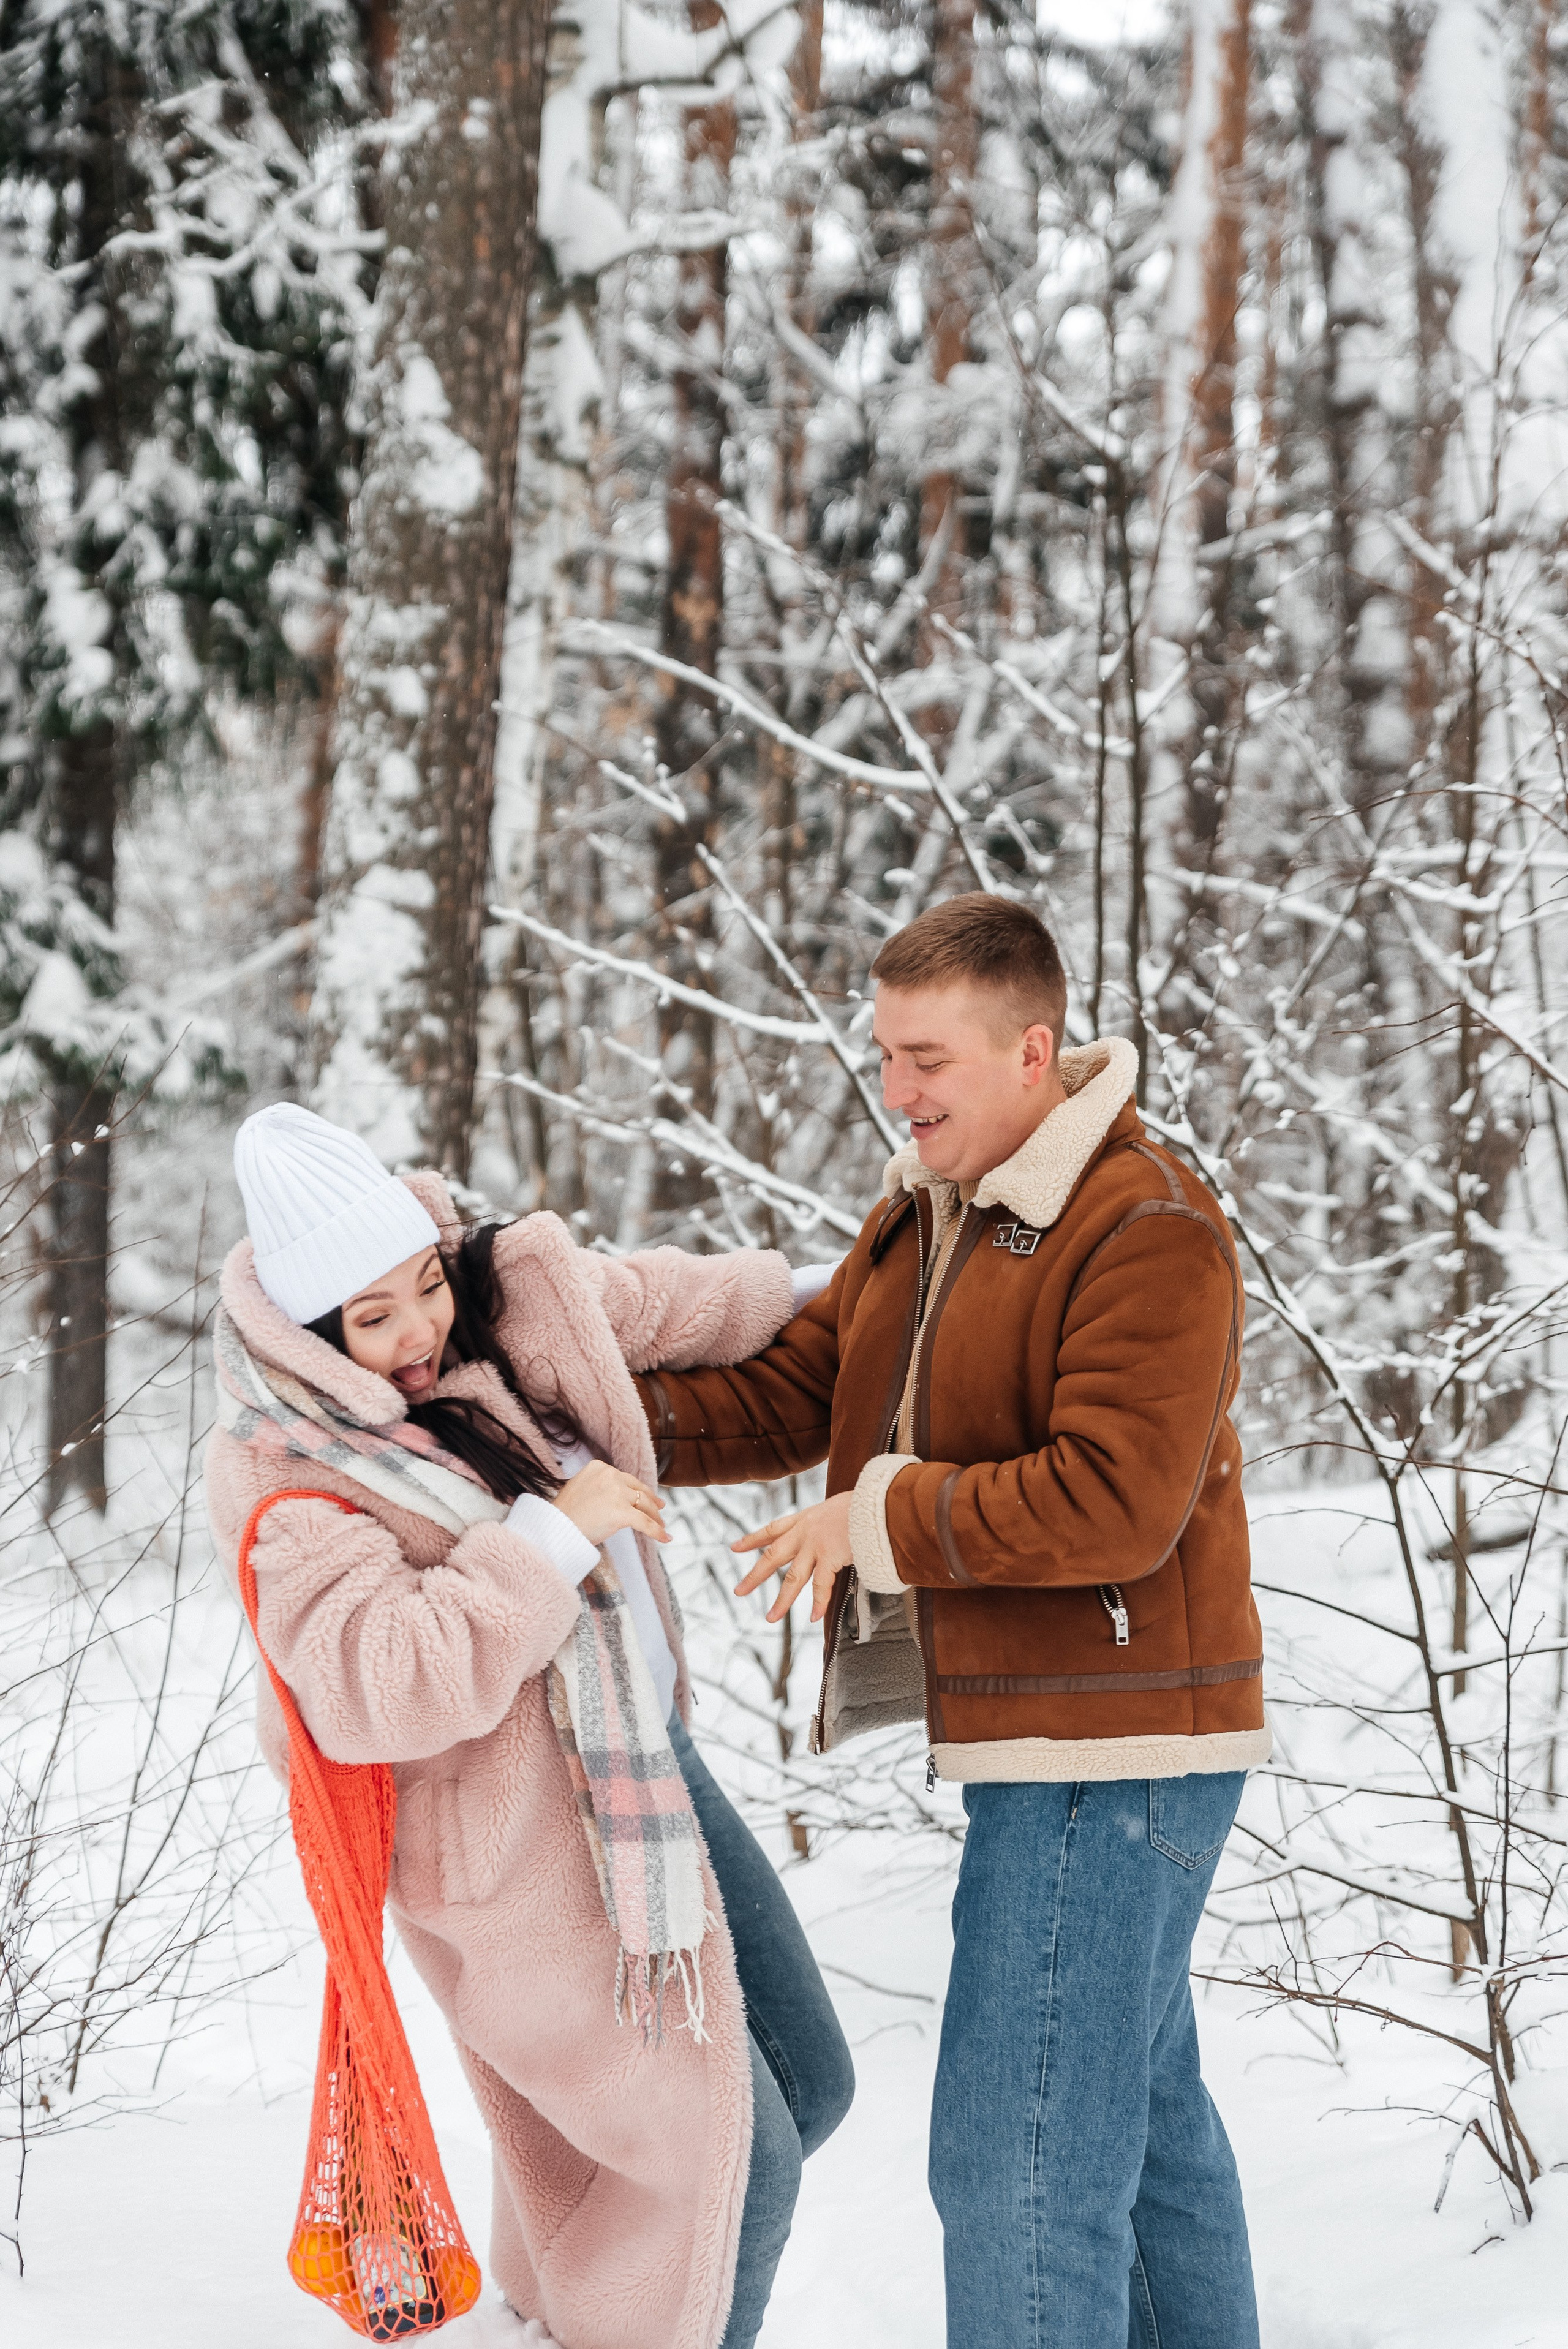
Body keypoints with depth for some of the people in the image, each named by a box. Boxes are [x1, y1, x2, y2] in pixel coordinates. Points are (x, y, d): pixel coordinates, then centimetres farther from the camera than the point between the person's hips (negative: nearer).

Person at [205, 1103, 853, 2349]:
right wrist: (552, 1537, -30)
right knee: (731, 2155, -3)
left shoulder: (512, 1303, -3)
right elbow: (380, 1684, -37)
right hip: (531, 1863, -9)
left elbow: (661, 1303, 19)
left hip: (651, 1766, 9)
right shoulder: (286, 1482, -22)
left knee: (809, 2085, 19)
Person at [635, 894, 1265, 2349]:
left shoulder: (1148, 1233, -19)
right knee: (1143, 2113, 23)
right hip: (1039, 1736, 10)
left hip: (1107, 1750, -10)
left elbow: (1112, 1504, -26)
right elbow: (792, 1393, 10)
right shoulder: (922, 1216, 13)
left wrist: (879, 1517, -18)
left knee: (1016, 2158, -9)